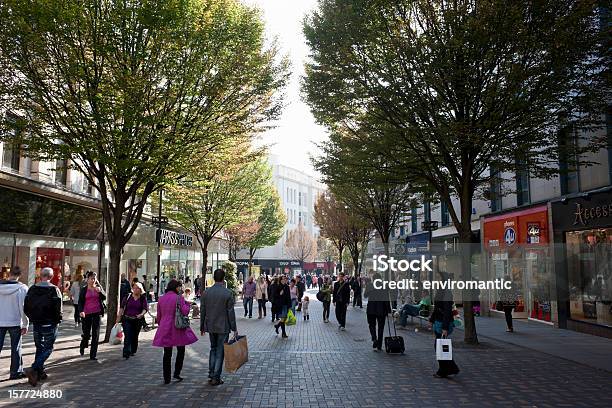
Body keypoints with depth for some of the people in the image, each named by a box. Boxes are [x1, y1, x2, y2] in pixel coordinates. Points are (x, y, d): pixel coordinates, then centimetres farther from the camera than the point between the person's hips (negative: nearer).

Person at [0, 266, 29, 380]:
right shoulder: (22, 288, -12)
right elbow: (23, 308, -10)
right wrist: (25, 324, -2)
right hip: (15, 323, -2)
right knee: (16, 348, 8)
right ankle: (15, 372, 14)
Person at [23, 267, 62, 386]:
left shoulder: (32, 289, 2)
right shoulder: (54, 290, -13)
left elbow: (26, 308, 5)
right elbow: (58, 309, -15)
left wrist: (32, 318, 18)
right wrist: (58, 320, 1)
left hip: (36, 324, 5)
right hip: (49, 325, -5)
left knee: (39, 348, 17)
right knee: (48, 349, 4)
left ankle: (40, 373, 21)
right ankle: (34, 369, -14)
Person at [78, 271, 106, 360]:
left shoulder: (98, 287, 6)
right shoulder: (84, 290, 1)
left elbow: (104, 298, 3)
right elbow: (80, 302, -1)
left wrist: (100, 291, -16)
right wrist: (81, 311, -17)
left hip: (97, 313, 2)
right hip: (87, 314, -2)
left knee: (96, 334, 1)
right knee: (87, 333, 2)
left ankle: (93, 355, 7)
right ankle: (82, 346, 36)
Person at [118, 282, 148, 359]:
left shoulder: (143, 298, 2)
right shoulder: (128, 297, 3)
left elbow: (145, 308, -4)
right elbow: (122, 307, 5)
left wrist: (141, 314, -24)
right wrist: (119, 317, -1)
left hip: (138, 320, 1)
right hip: (127, 319, -1)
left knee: (135, 336, 10)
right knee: (127, 336, -11)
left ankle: (133, 351, 28)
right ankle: (126, 353, -14)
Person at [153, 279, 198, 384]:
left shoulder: (161, 299, 7)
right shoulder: (178, 298, -10)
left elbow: (158, 316, 13)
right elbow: (185, 311, -16)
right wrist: (187, 304, 1)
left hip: (164, 329, 5)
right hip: (177, 328, -5)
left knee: (167, 354, 10)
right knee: (181, 351, 14)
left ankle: (166, 378, 13)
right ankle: (176, 373, 9)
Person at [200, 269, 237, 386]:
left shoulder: (206, 293, 0)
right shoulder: (228, 293, -13)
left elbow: (203, 311, 5)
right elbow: (230, 312, -11)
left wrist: (202, 327, 15)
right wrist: (234, 328, -4)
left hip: (210, 327, 4)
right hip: (223, 327, -4)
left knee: (213, 349, 20)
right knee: (220, 352, 6)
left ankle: (211, 375, 19)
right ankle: (216, 378, 8)